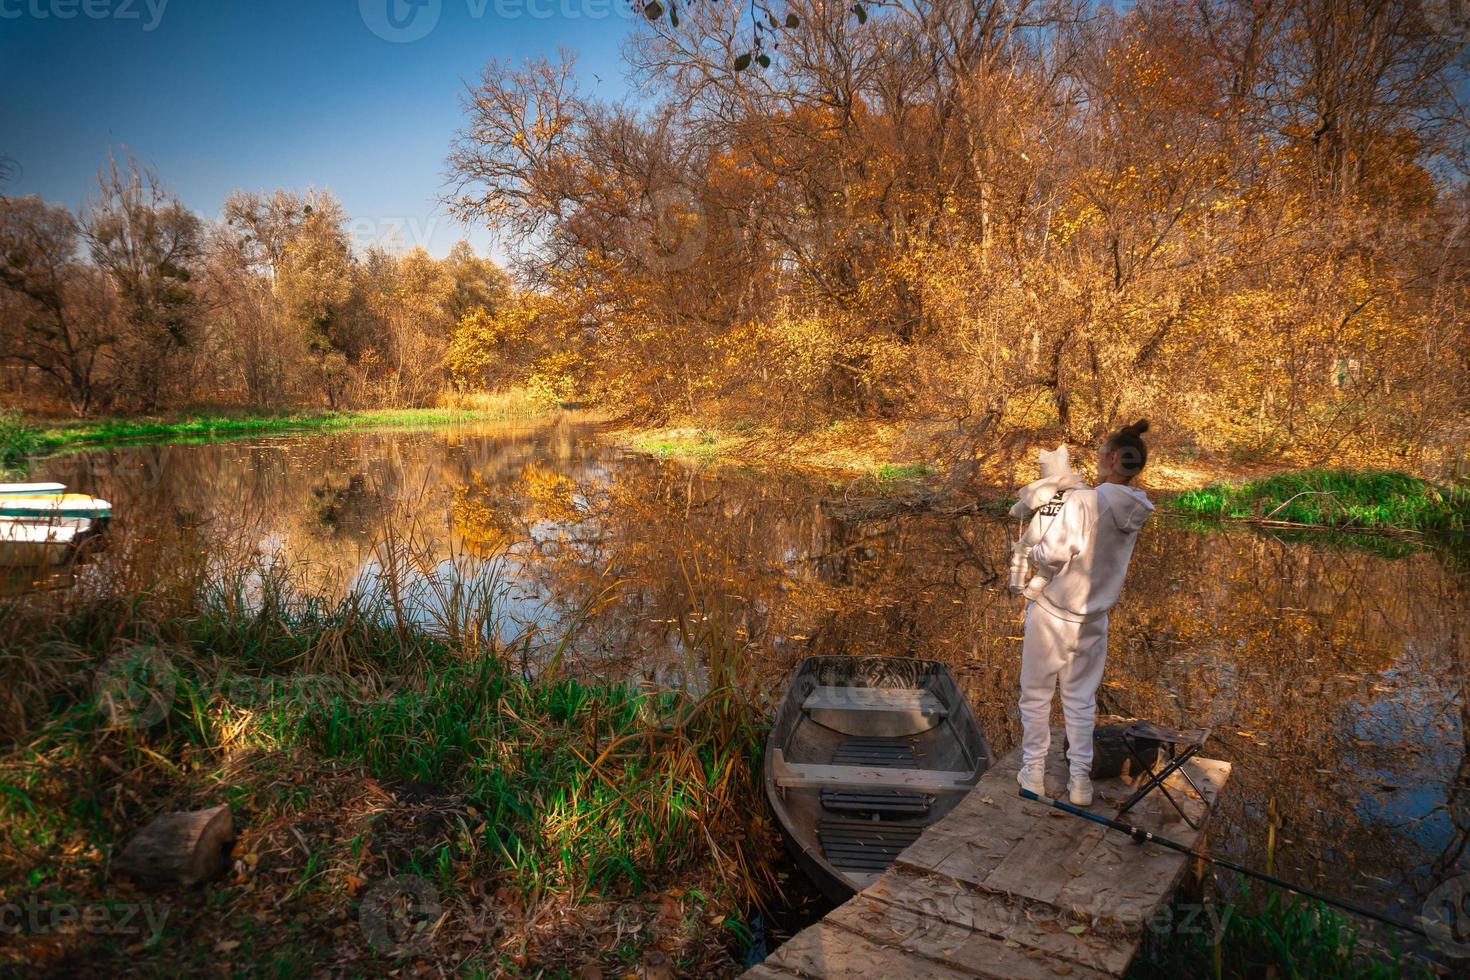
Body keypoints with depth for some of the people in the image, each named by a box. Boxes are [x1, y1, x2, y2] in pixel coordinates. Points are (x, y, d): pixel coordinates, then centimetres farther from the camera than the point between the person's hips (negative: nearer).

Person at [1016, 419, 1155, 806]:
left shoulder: (1083, 502, -23)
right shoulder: (1135, 512, -2)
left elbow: (1051, 555, -23)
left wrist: (1036, 551, -2)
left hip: (1052, 612, -5)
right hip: (1093, 618, 5)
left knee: (1036, 695, 12)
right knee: (1081, 700, 17)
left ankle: (1033, 771, 20)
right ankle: (1080, 780, 20)